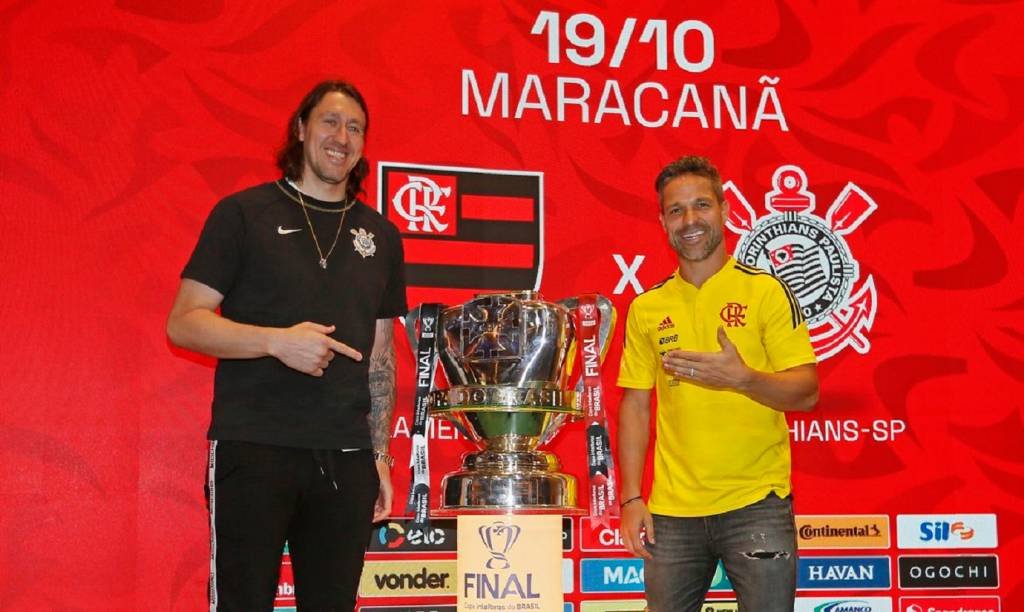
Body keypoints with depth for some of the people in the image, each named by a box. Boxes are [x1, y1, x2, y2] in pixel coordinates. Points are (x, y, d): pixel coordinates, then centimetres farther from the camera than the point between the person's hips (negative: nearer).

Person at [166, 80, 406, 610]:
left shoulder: (380, 236, 14)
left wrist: (380, 455, 11)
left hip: (346, 457, 4)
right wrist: (277, 341, -17)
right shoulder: (244, 214, 2)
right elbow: (183, 323, -4)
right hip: (253, 447, -4)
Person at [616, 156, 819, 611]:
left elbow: (806, 393, -5)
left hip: (756, 504, -2)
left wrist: (741, 377, -23)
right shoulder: (646, 308, 7)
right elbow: (634, 407, 9)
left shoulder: (766, 291, -1)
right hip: (672, 511, 3)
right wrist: (631, 499, 2)